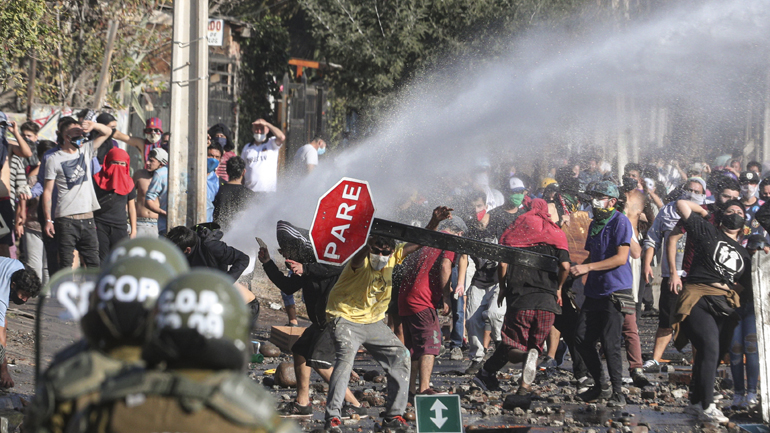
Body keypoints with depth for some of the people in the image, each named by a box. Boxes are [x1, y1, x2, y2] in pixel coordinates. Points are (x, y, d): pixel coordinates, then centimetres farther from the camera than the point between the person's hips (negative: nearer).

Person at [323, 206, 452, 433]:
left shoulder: (392, 258, -6)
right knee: (345, 357, -27)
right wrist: (370, 243, -69)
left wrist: (434, 222, -21)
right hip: (346, 318, -7)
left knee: (400, 357, 1)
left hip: (373, 322, 7)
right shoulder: (361, 262, -23)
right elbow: (358, 258, -48)